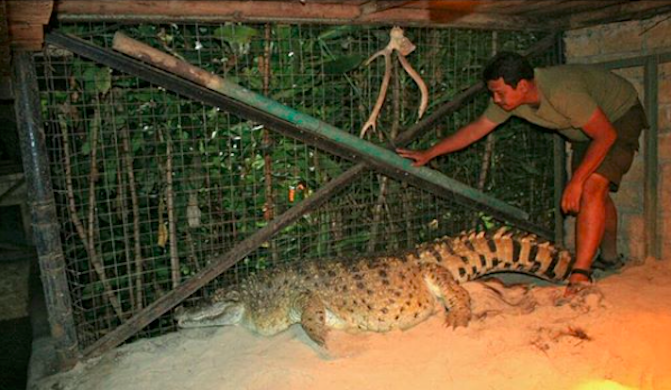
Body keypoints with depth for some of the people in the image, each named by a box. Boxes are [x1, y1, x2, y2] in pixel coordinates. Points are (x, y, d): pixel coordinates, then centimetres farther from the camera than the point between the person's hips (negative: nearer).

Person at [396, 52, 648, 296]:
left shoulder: (561, 91, -40)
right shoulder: (507, 98, -18)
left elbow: (606, 135, -34)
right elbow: (476, 129, -7)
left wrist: (576, 181, -34)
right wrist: (428, 154, -8)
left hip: (620, 115, -8)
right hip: (587, 131, 8)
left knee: (592, 188, -24)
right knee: (592, 191, 16)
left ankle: (580, 274, -24)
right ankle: (609, 257, 34)